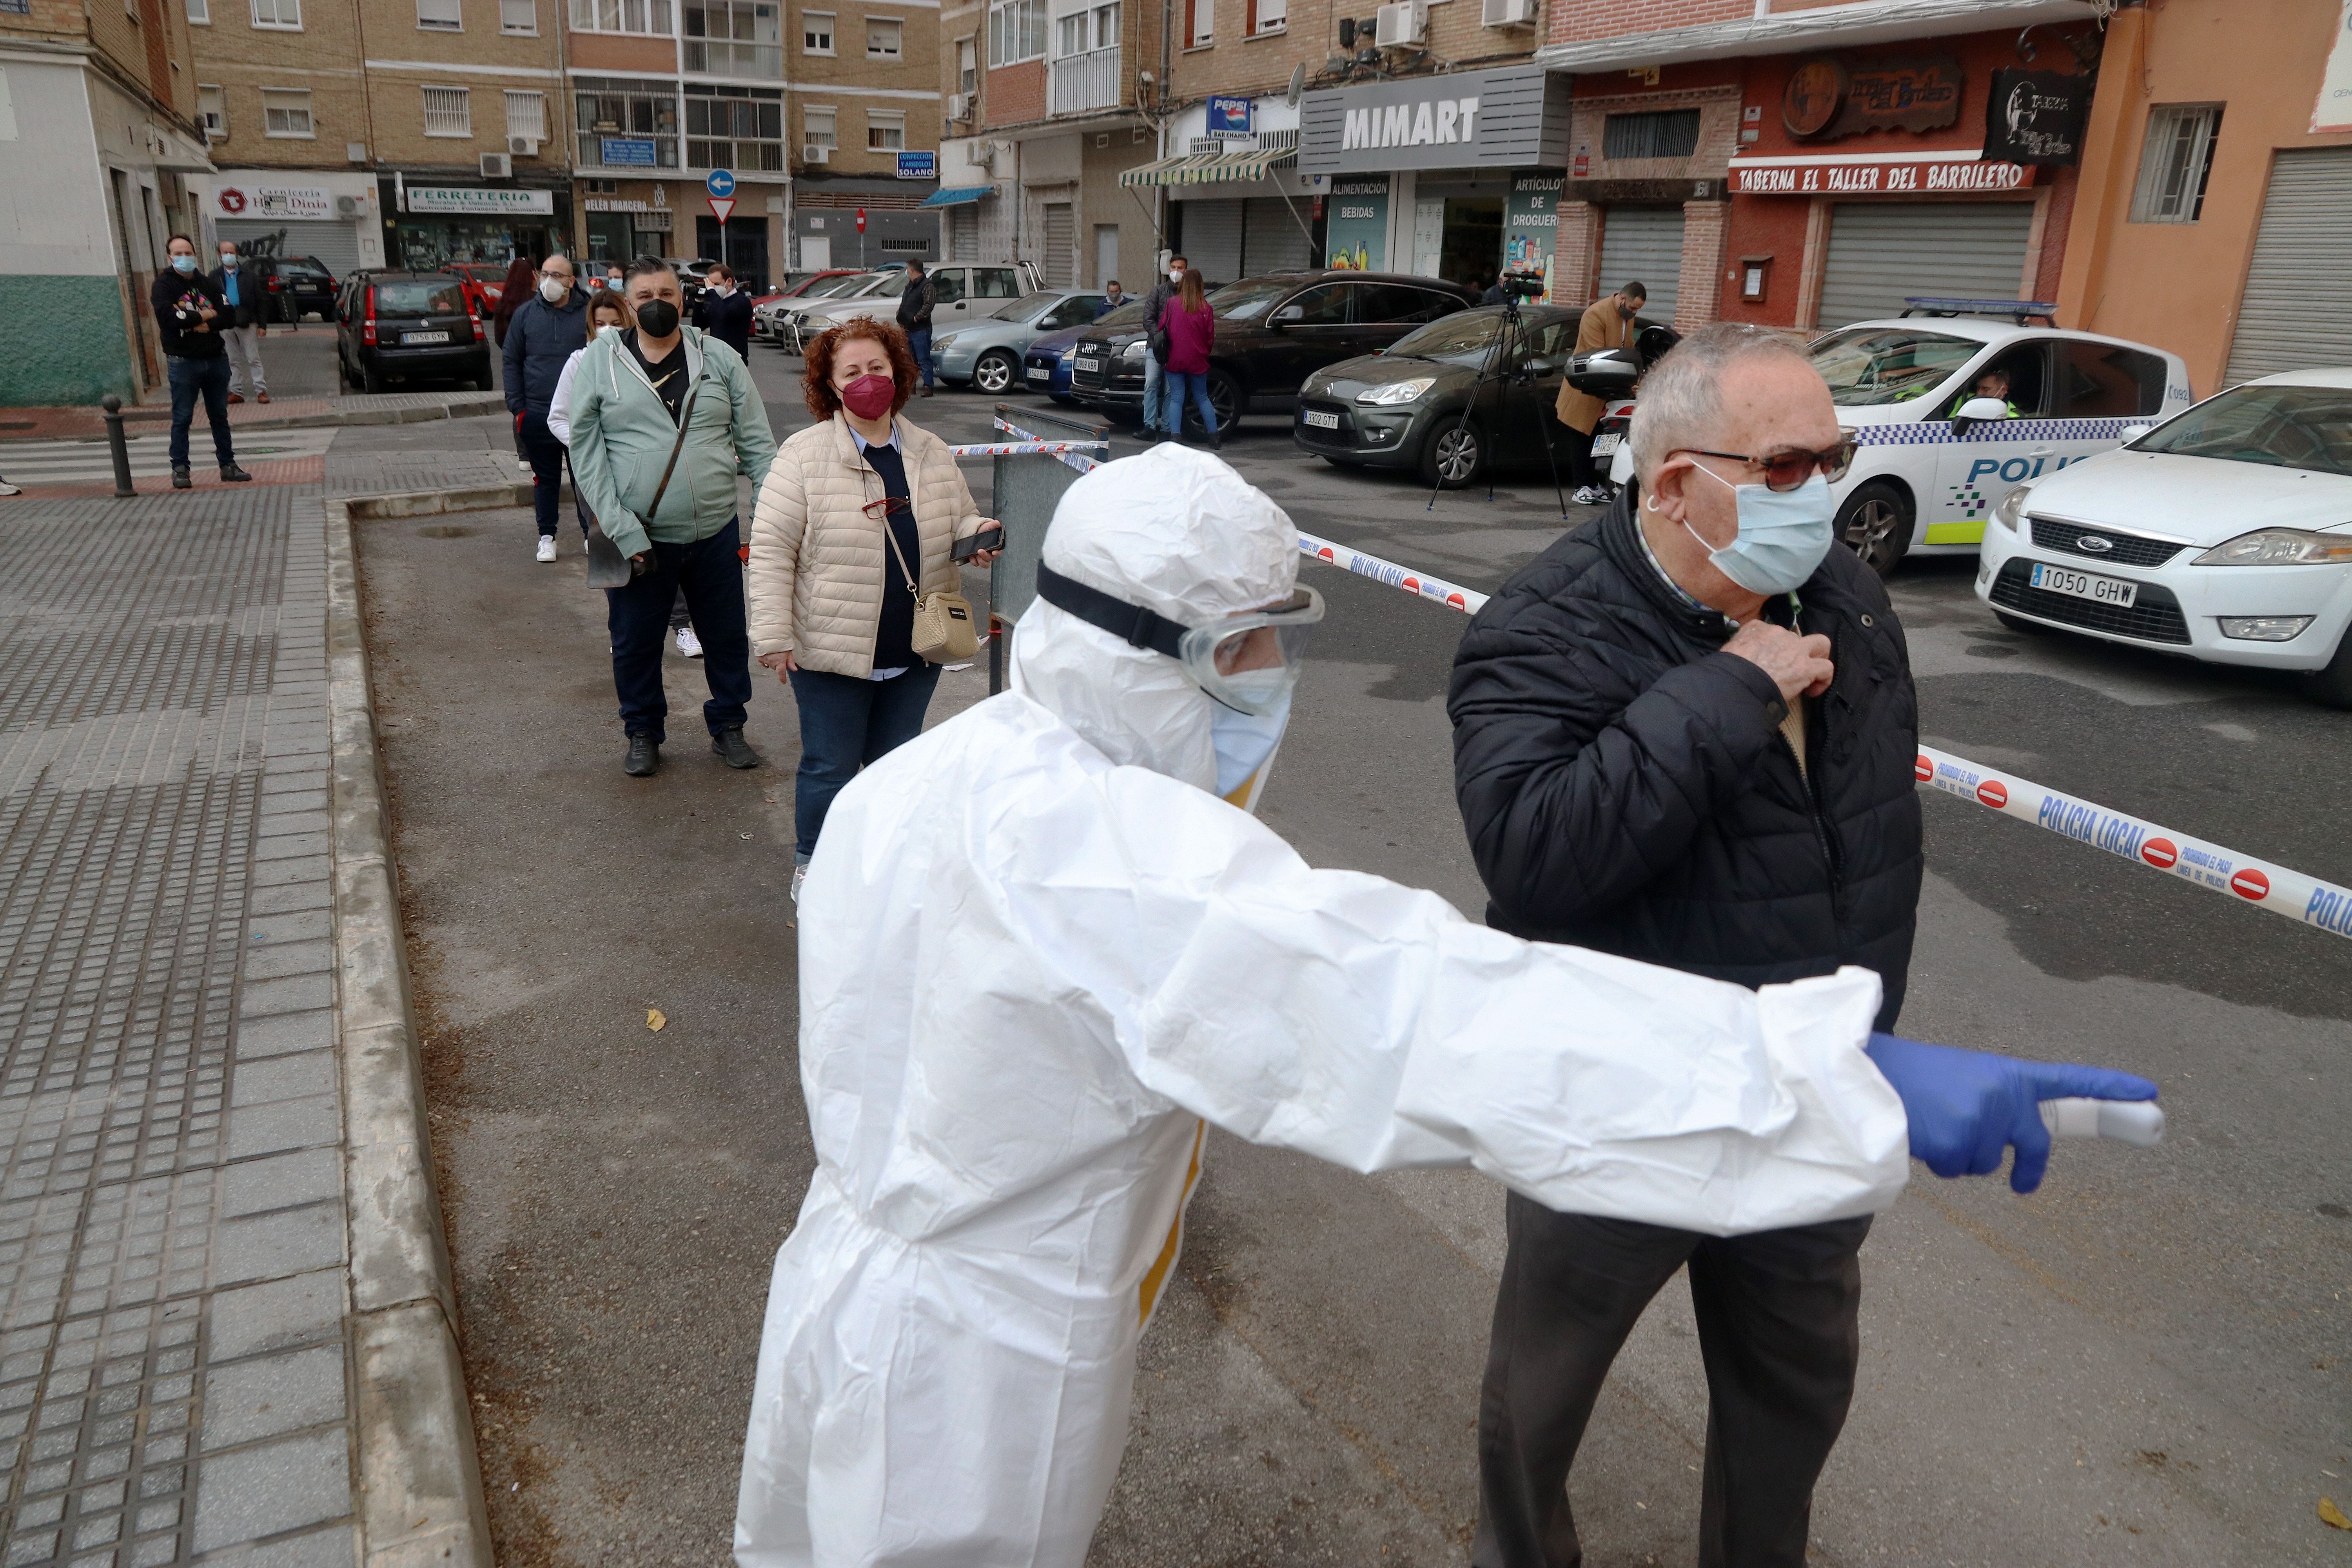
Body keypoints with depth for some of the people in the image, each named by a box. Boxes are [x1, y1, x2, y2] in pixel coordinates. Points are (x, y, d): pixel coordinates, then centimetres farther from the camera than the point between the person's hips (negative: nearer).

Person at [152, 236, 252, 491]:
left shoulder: (209, 284, 11)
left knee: (220, 415, 11)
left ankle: (228, 465, 18)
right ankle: (180, 469, 5)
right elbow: (168, 317, -17)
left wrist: (208, 325, -16)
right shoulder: (163, 285, -2)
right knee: (182, 418, 0)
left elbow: (228, 315, 0)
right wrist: (203, 316, -9)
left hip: (216, 359, 4)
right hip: (183, 362, -4)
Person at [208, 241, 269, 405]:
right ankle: (236, 392, 13)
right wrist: (213, 324, -2)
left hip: (247, 323, -2)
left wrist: (262, 325, -4)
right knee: (233, 361, 8)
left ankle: (261, 390, 1)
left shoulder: (248, 275, 4)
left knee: (253, 359, -1)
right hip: (225, 324, 2)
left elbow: (261, 300, 2)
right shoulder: (215, 277, 7)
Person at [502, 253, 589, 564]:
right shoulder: (526, 314, 4)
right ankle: (547, 536, 19)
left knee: (585, 476, 6)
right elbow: (511, 361, 7)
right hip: (537, 414, 1)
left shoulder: (588, 313, 0)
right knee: (545, 478, 9)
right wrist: (517, 407, 1)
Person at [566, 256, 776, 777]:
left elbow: (757, 444, 3)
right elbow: (586, 454, -6)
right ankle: (643, 734, 32)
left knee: (726, 636, 13)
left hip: (715, 531, 1)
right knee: (635, 642, 12)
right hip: (637, 536, -1)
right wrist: (624, 533, -15)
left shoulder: (719, 358, 3)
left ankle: (728, 725, 33)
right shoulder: (599, 362, -1)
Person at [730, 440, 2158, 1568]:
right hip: (961, 1392, -8)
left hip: (873, 1281, 8)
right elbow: (1424, 1009, -44)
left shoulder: (911, 780, -3)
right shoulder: (1105, 850, -34)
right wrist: (1853, 1072, -45)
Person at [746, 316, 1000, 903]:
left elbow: (958, 520, 19)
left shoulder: (932, 454, 5)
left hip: (915, 654, 4)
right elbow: (771, 548, -9)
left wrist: (977, 533, -6)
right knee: (829, 766, 7)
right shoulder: (805, 456, -8)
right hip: (831, 652, -4)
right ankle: (813, 865, 30)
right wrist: (773, 636, -14)